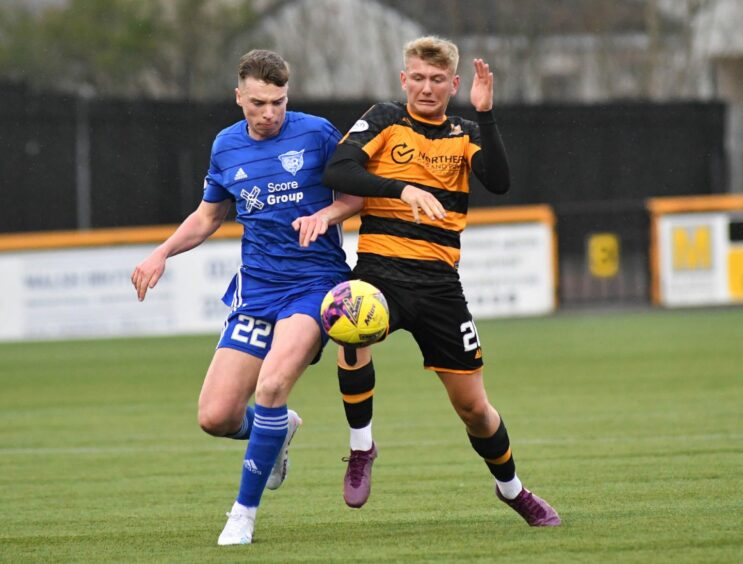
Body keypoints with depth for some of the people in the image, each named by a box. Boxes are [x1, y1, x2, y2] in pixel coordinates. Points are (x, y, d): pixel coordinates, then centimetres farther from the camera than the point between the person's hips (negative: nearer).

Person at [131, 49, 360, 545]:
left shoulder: (317, 134, -4)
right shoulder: (227, 147, 8)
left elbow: (354, 196, 4)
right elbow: (209, 215, 23)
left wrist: (323, 216, -16)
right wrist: (162, 254, 9)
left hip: (314, 279, -4)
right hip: (256, 289, 4)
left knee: (271, 386, -27)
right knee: (216, 418, -5)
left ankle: (245, 511, -11)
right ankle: (279, 429, 32)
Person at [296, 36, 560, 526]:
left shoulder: (465, 135, 10)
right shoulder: (385, 121, 5)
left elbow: (499, 182, -8)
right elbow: (337, 171, -10)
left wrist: (485, 114, -17)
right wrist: (403, 188, -22)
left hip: (439, 279, 2)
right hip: (381, 268, -2)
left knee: (472, 405, 5)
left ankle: (512, 488, 32)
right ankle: (361, 448, -14)